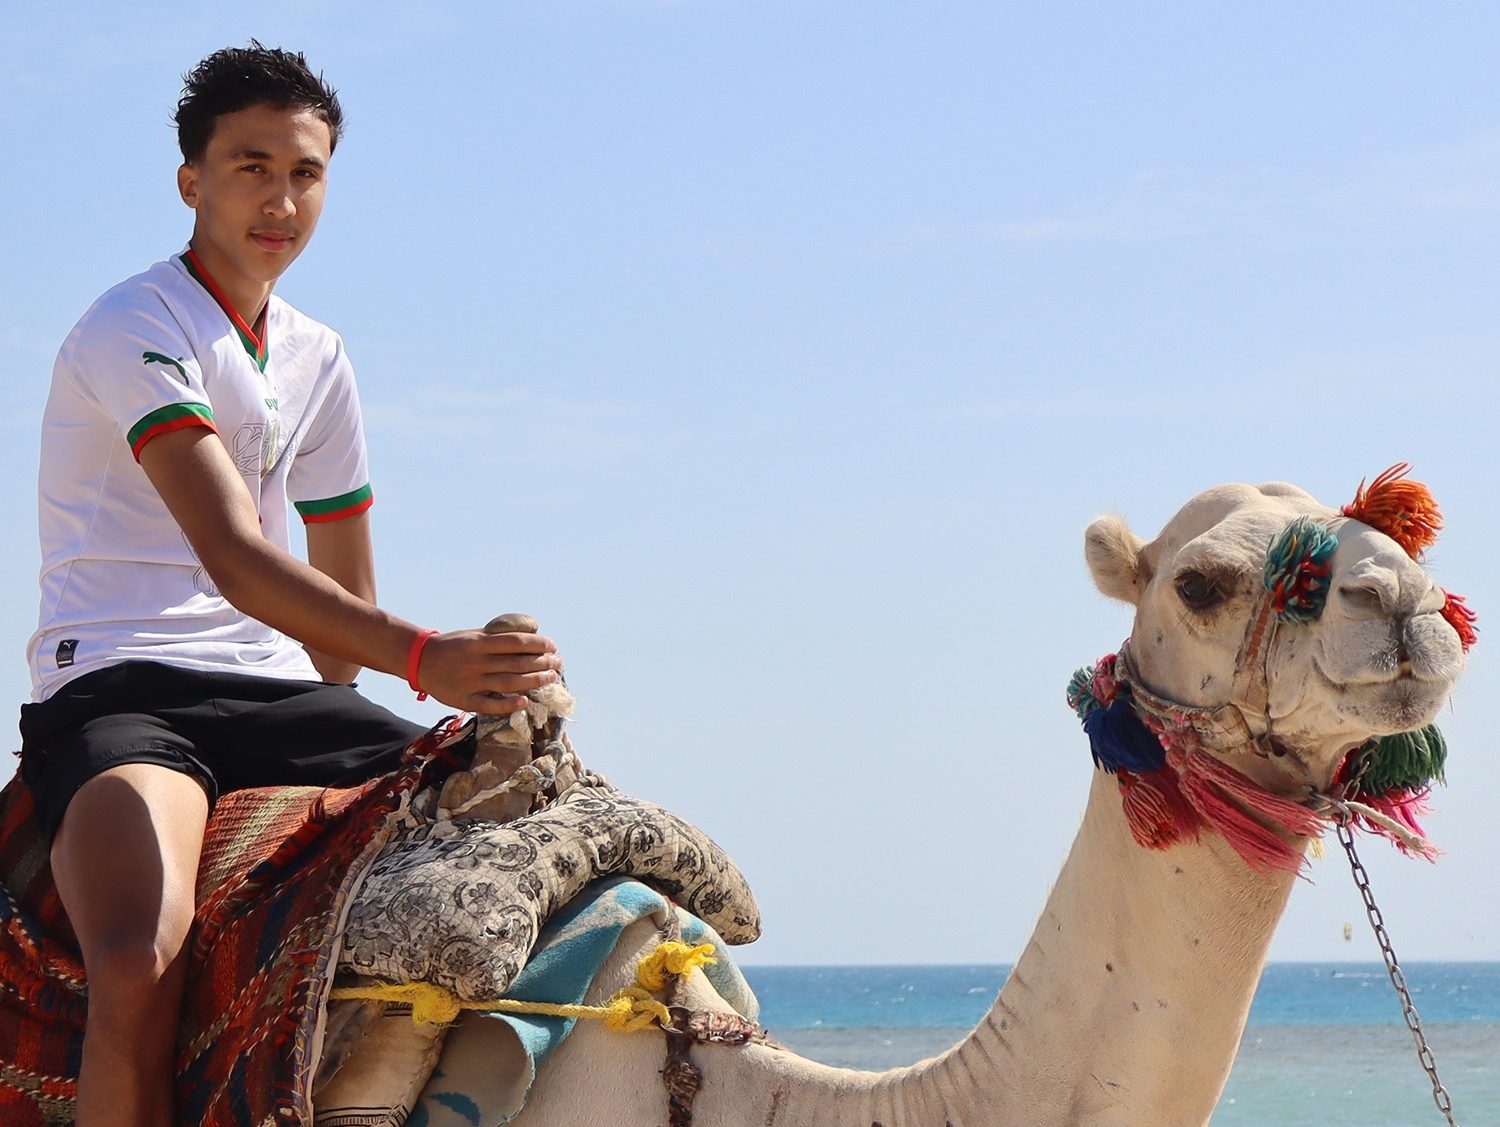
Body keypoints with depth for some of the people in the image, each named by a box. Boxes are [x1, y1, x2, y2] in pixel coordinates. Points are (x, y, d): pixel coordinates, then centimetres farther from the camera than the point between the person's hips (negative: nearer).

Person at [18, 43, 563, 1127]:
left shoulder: (317, 358, 17)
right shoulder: (136, 330, -9)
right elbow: (233, 558, -24)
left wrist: (342, 756, 22)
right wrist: (420, 655, -36)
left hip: (278, 693, 7)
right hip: (120, 695, -7)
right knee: (140, 972, -36)